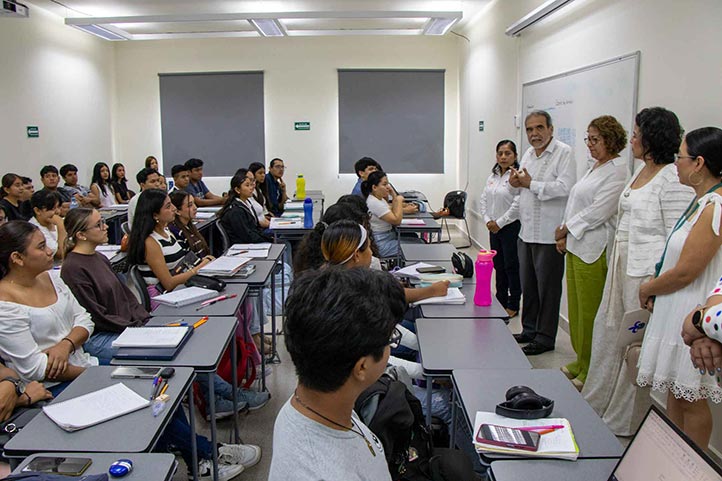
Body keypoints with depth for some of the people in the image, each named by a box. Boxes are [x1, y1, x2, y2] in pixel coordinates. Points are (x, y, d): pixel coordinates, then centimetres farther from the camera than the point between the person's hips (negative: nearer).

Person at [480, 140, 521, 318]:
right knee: (498, 265, 16)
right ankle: (501, 301, 29)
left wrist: (500, 223, -15)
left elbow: (518, 204, -21)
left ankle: (513, 305, 12)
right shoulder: (493, 176, 10)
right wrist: (488, 220, -2)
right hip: (494, 228, 7)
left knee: (511, 267, 1)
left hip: (512, 228, -7)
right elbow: (484, 198, 12)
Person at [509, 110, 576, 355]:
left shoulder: (564, 152, -11)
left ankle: (545, 337, 15)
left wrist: (530, 183, -16)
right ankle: (529, 330, 32)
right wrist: (516, 183, 0)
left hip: (549, 234, -8)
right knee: (528, 286, 17)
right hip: (527, 231, 8)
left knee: (547, 287, 3)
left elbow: (565, 187, -24)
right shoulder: (528, 153, 14)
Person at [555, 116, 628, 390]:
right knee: (576, 308, 15)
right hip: (575, 246, 9)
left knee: (590, 312, -1)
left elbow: (597, 212, -18)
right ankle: (580, 362, 29)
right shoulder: (595, 167, 17)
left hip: (594, 251, -9)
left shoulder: (617, 171, -13)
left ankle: (591, 372, 12)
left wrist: (566, 229, -8)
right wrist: (563, 234, 8)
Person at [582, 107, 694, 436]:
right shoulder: (642, 171, 12)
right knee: (608, 332, 18)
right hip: (622, 265, 10)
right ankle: (598, 403, 35)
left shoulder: (674, 180, -17)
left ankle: (625, 420, 20)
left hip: (648, 272, -10)